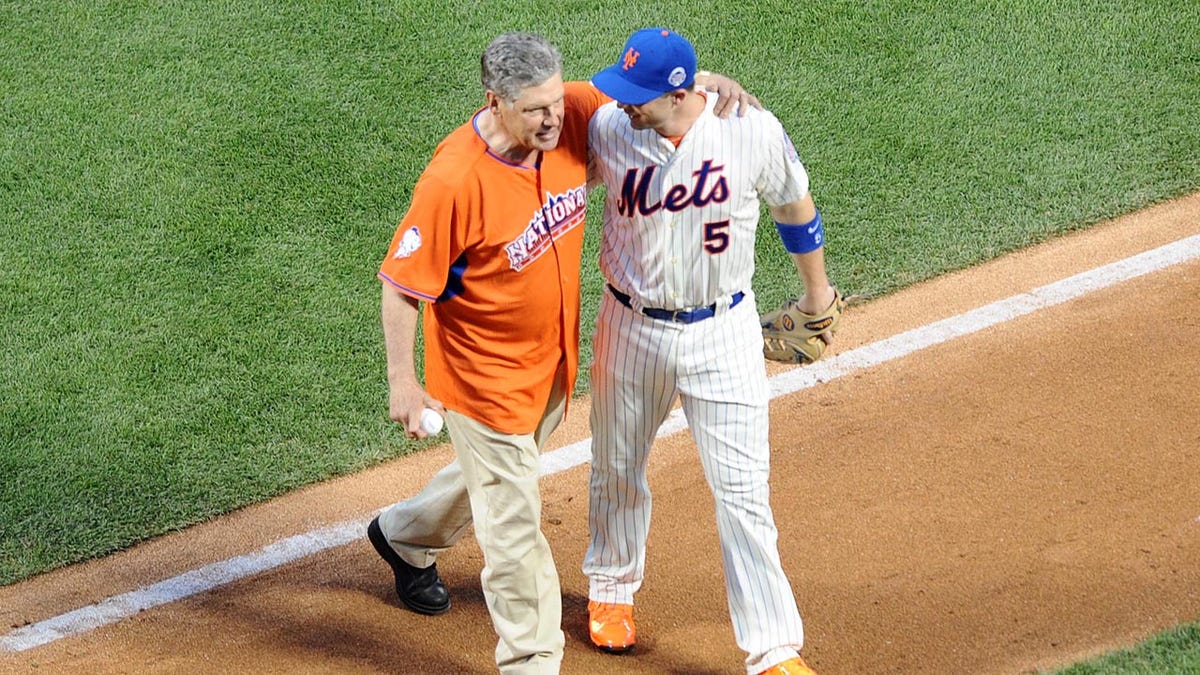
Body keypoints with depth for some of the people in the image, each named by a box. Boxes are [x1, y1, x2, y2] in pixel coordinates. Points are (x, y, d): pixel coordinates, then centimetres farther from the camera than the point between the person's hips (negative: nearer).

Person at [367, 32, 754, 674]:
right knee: (513, 523, 3)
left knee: (497, 472, 31)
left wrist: (707, 83, -16)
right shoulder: (454, 179, -32)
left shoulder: (571, 115, -16)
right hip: (486, 375, -7)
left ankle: (403, 535, 59)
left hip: (552, 359, 8)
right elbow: (402, 283, -22)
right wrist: (401, 380, -20)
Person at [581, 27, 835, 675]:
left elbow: (794, 208, 1)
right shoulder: (606, 129, -16)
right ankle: (612, 588, 48)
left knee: (742, 491, -3)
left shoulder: (753, 132, -18)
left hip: (723, 334, -2)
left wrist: (817, 293, 13)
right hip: (631, 326, 2)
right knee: (616, 472, 20)